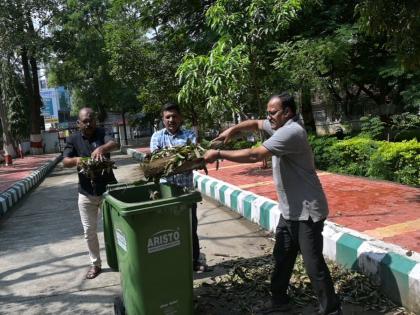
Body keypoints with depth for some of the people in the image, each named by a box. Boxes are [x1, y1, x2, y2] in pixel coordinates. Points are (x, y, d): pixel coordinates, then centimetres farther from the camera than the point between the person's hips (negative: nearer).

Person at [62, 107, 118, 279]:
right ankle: (95, 263, 27)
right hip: (86, 193, 2)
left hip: (108, 189, -1)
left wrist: (101, 148, -46)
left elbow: (114, 144, -25)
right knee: (89, 231, 10)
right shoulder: (73, 139, 0)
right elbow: (65, 161, -10)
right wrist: (75, 160, -33)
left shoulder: (102, 133, -5)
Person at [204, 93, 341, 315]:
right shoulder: (280, 126, 8)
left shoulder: (290, 131, -23)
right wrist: (233, 129, 1)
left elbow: (255, 155, -28)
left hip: (306, 211, -10)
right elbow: (255, 124, 21)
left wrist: (219, 154, -20)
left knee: (313, 265, 0)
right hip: (289, 210, 10)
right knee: (282, 258, 17)